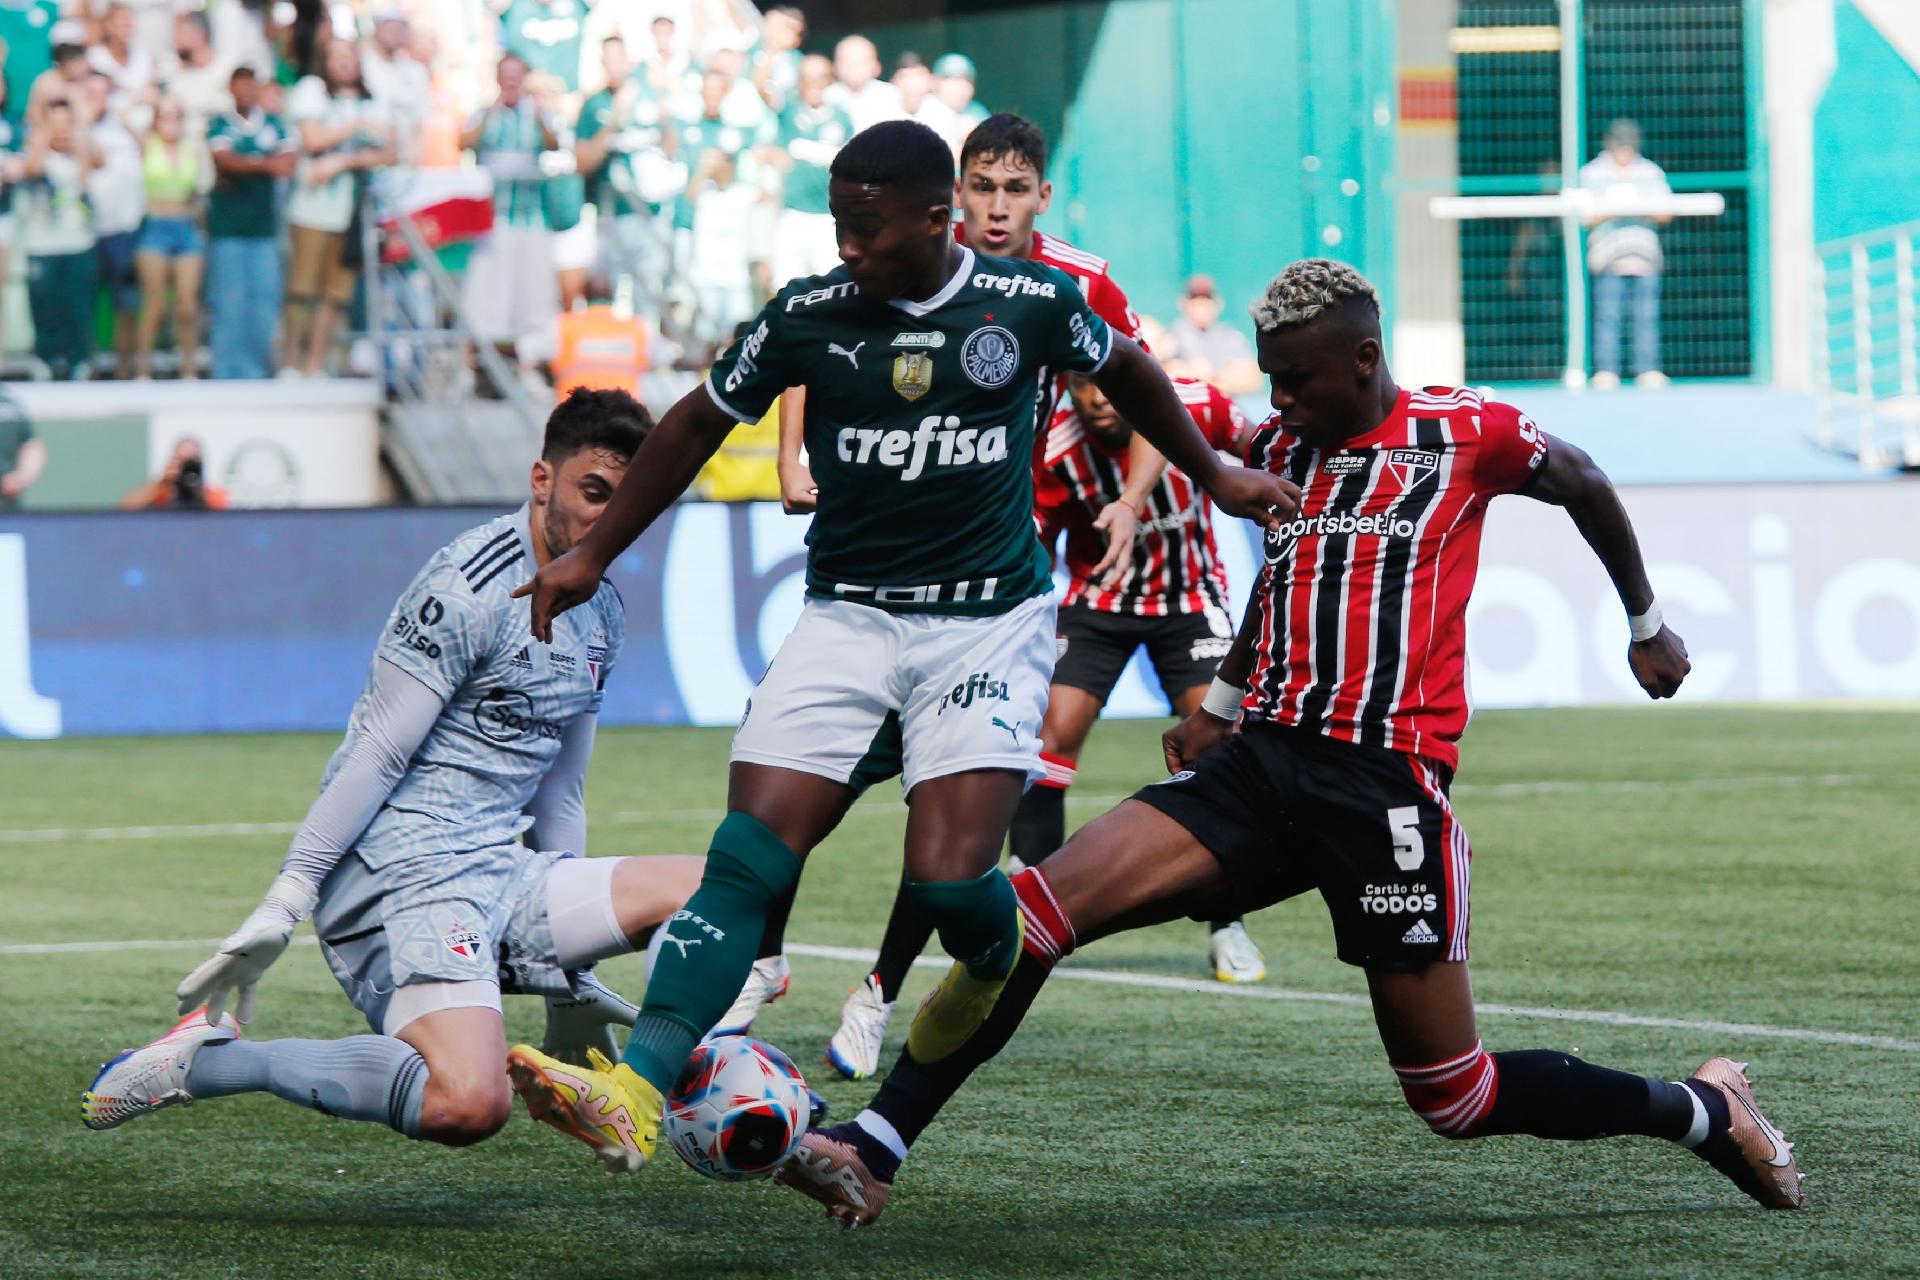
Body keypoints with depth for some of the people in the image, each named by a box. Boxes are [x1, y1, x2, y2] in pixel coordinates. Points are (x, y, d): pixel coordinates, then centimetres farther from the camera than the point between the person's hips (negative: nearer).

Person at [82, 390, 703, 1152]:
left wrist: (567, 977, 26)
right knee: (469, 1105, -31)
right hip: (403, 877, -8)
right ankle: (202, 1060, -17)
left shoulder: (603, 614, 17)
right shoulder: (471, 586, -11)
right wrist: (283, 907, -15)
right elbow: (378, 754, -13)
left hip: (501, 876, 8)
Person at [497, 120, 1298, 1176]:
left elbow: (1124, 370, 17)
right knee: (747, 858, -16)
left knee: (948, 881, -16)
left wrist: (1214, 476, 29)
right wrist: (593, 556, 15)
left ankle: (993, 963, 22)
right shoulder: (805, 317, -3)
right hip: (849, 615, 1)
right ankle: (635, 1094, -26)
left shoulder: (1033, 303, -5)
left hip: (990, 622, -1)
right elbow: (699, 424, 13)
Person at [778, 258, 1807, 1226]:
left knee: (1455, 1098, -4)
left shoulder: (1470, 434, 0)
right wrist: (1221, 704, 38)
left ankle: (1706, 1113, 20)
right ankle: (872, 1151, -19)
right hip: (1263, 760, 5)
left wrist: (1646, 624, 30)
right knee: (1039, 904, -17)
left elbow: (1585, 488, 19)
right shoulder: (1280, 446, 15)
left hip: (1385, 785, -5)